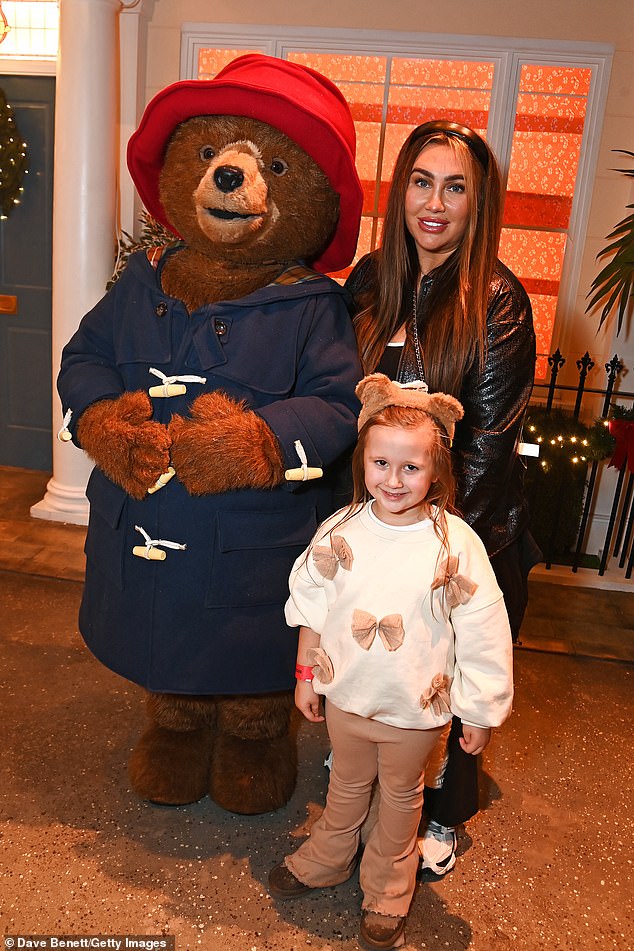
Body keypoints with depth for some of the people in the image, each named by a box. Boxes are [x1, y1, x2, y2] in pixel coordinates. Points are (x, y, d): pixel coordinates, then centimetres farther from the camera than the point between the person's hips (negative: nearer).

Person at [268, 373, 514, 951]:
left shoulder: (457, 545, -21)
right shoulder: (340, 531, -13)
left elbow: (482, 637, -12)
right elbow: (312, 607, 0)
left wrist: (481, 712, -6)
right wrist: (307, 675, 5)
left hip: (415, 710, -2)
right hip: (346, 696, 2)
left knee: (401, 796, 22)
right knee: (347, 785, 26)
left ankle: (388, 892, 48)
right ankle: (326, 860, 54)